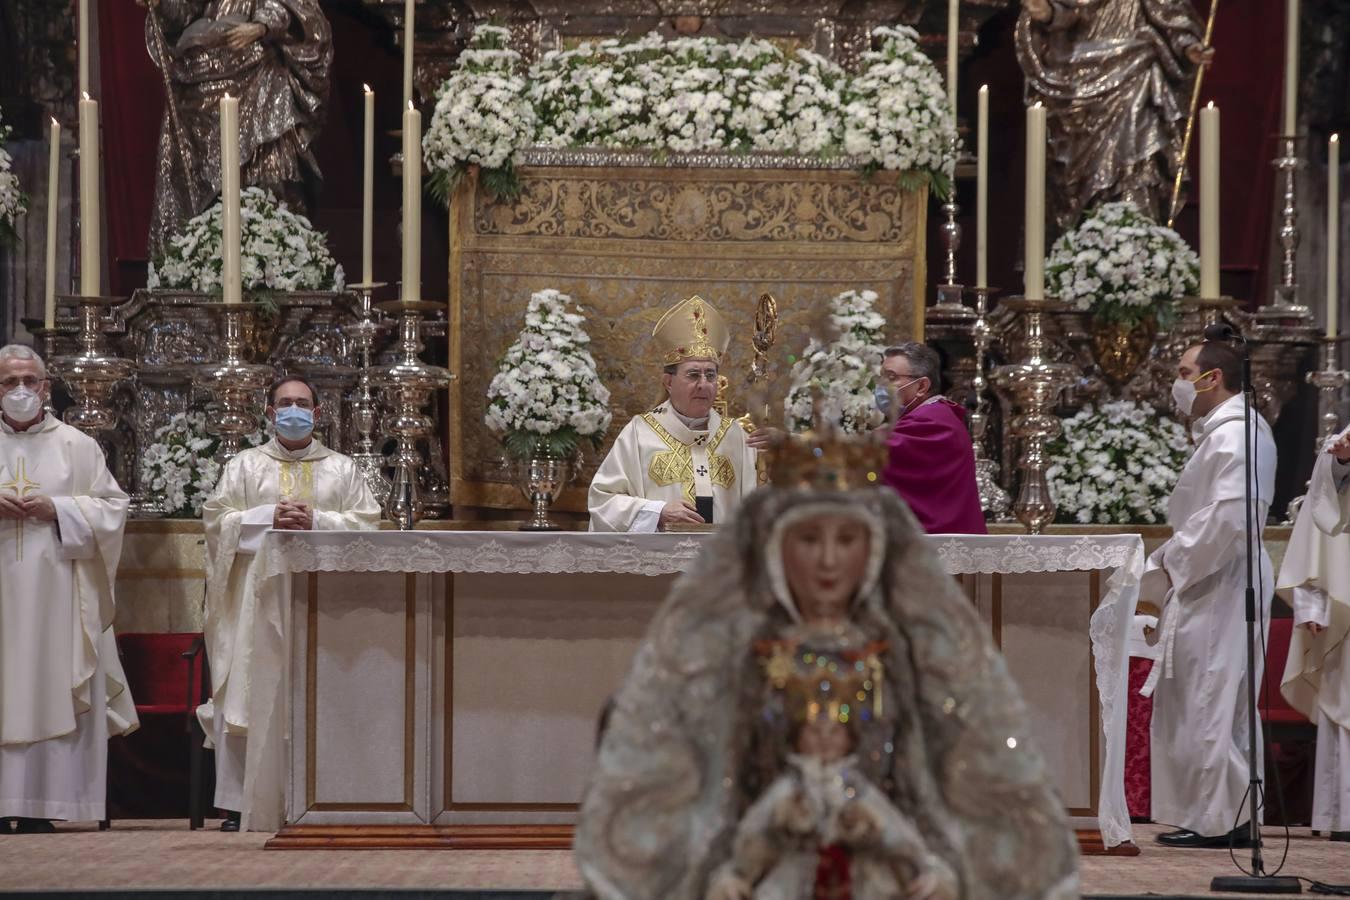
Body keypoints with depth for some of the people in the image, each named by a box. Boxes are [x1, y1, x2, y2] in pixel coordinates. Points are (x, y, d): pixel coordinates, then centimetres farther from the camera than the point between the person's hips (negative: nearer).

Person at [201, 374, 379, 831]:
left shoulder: (343, 469, 13)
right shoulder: (244, 465, 13)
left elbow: (366, 522, 5)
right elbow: (217, 518, 4)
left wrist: (317, 521, -11)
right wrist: (268, 518, -10)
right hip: (258, 595, 0)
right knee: (249, 695, -5)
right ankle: (238, 802, -3)